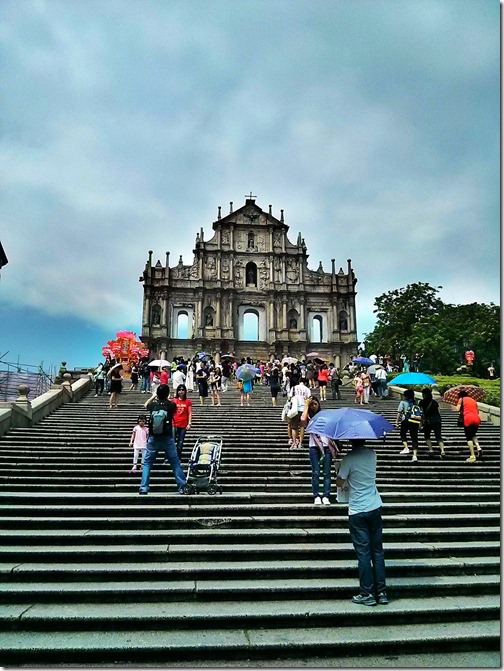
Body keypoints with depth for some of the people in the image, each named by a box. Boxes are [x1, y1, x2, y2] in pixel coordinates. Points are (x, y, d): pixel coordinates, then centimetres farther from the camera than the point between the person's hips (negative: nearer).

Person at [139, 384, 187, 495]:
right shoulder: (171, 405, -7)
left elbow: (146, 405, 22)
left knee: (147, 463, 10)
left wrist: (153, 396, 34)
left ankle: (143, 488, 5)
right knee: (175, 463, 6)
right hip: (167, 438, -1)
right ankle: (182, 487, 8)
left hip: (153, 438, 1)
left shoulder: (153, 404, -2)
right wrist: (167, 398, 23)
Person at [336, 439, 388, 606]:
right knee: (378, 551, 12)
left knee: (363, 553, 3)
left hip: (357, 511, -5)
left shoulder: (348, 458, -16)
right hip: (375, 508, 5)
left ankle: (367, 594, 10)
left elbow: (339, 482, -10)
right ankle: (382, 592, 18)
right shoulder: (372, 454, 1)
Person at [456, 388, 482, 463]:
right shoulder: (473, 400, 23)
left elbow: (457, 409, -2)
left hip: (468, 419, -5)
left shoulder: (461, 399, 9)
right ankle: (478, 448, -1)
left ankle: (473, 456, -6)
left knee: (469, 438, 0)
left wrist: (461, 411, 19)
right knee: (473, 435, 24)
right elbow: (477, 411, 19)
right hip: (477, 419, 5)